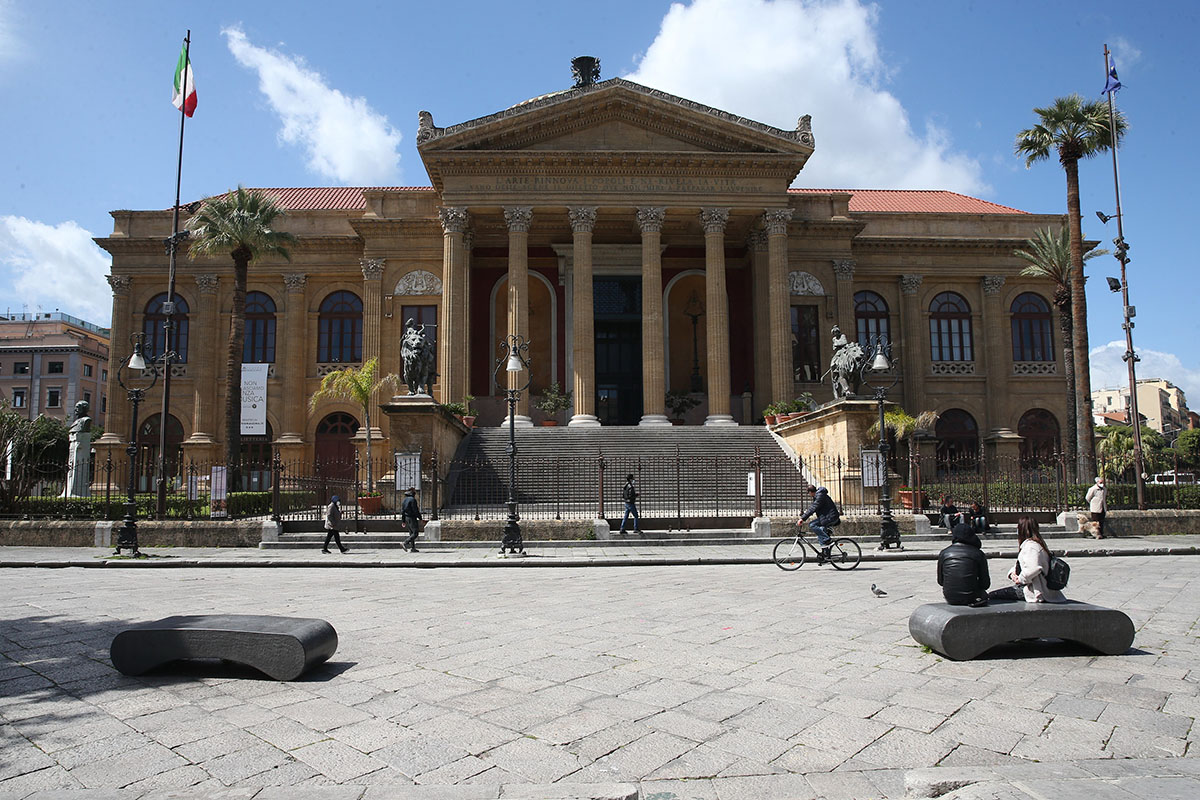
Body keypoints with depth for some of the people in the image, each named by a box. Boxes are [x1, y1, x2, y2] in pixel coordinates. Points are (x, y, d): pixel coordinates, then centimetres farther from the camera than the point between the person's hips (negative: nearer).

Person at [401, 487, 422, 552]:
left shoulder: (405, 500, 12)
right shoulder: (412, 500, -14)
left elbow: (402, 511, 15)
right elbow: (415, 510, -17)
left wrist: (403, 521, 20)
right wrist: (420, 518, -9)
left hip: (407, 518, 9)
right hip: (412, 518, -9)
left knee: (411, 533, 11)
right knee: (415, 533, -8)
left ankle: (413, 548, 10)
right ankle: (406, 543, -19)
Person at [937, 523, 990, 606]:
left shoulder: (944, 553, -2)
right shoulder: (978, 554, -7)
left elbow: (940, 581, 5)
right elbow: (985, 584, -2)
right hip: (970, 598, -1)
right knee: (983, 593, 30)